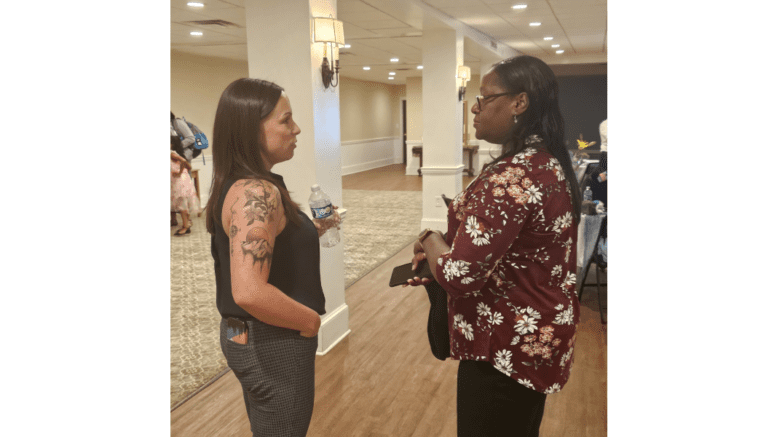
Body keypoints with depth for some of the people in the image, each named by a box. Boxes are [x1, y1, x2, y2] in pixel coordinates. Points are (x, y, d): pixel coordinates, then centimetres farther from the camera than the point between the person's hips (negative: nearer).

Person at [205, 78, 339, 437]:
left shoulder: (235, 186, 5)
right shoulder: (257, 193, -25)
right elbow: (250, 292, -34)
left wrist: (310, 232, 8)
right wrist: (310, 321, -19)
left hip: (245, 337, 9)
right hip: (273, 346, -9)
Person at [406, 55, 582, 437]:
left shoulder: (510, 177, -26)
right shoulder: (550, 165, 6)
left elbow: (459, 276, -28)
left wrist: (430, 240, -7)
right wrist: (440, 261, 7)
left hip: (507, 347, -9)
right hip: (540, 335, 9)